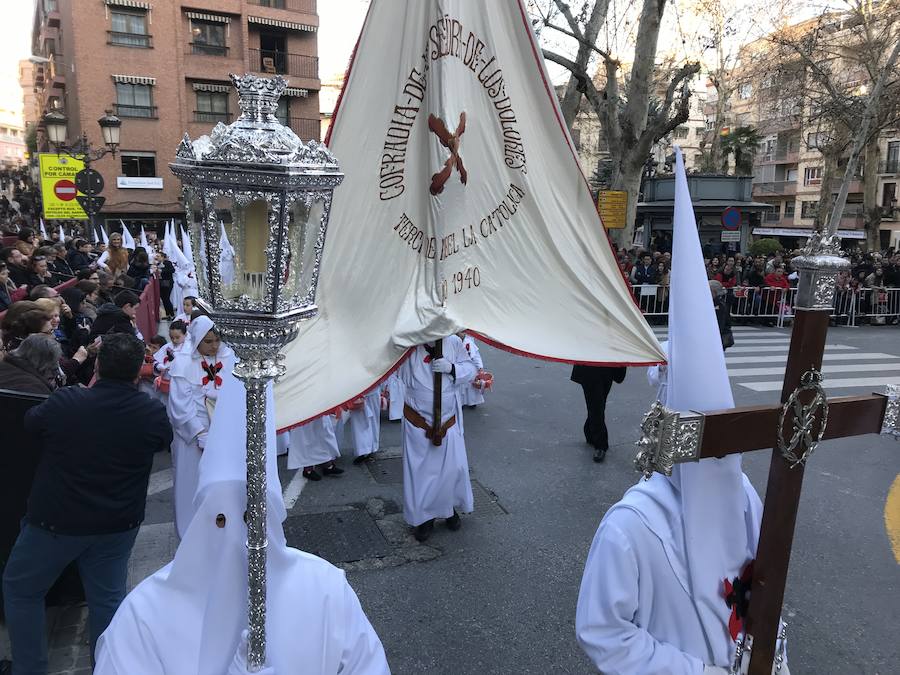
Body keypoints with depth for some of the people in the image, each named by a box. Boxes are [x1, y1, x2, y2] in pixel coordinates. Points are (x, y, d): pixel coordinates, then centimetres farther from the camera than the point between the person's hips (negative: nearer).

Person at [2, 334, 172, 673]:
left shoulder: (65, 402, -21)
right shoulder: (153, 413, -16)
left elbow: (30, 422, 1)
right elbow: (164, 438, 7)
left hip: (56, 520, -2)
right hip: (119, 525, 2)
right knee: (107, 598, 17)